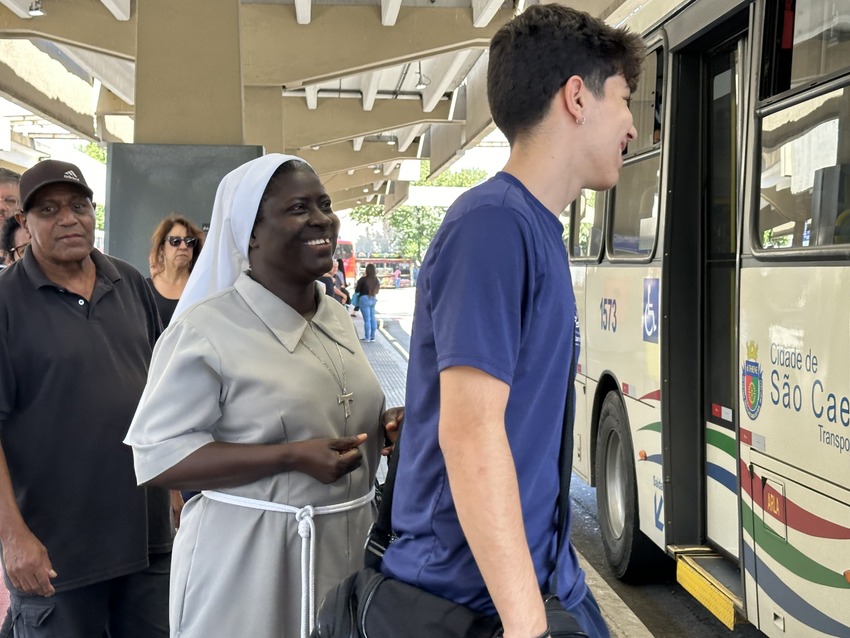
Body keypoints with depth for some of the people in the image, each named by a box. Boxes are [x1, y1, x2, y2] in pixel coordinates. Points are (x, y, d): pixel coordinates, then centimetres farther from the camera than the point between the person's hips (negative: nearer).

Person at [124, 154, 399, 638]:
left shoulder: (337, 317, 8)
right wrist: (292, 457, -25)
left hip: (347, 544, 7)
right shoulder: (207, 327, -15)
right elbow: (157, 456, -18)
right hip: (251, 558, -6)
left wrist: (384, 425, -1)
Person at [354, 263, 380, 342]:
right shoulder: (376, 280, 3)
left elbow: (357, 290, -6)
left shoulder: (363, 279, -12)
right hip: (373, 299, 5)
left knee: (367, 319, -3)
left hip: (365, 299, -5)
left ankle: (367, 337, 0)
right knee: (373, 318, 12)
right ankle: (372, 336, 17)